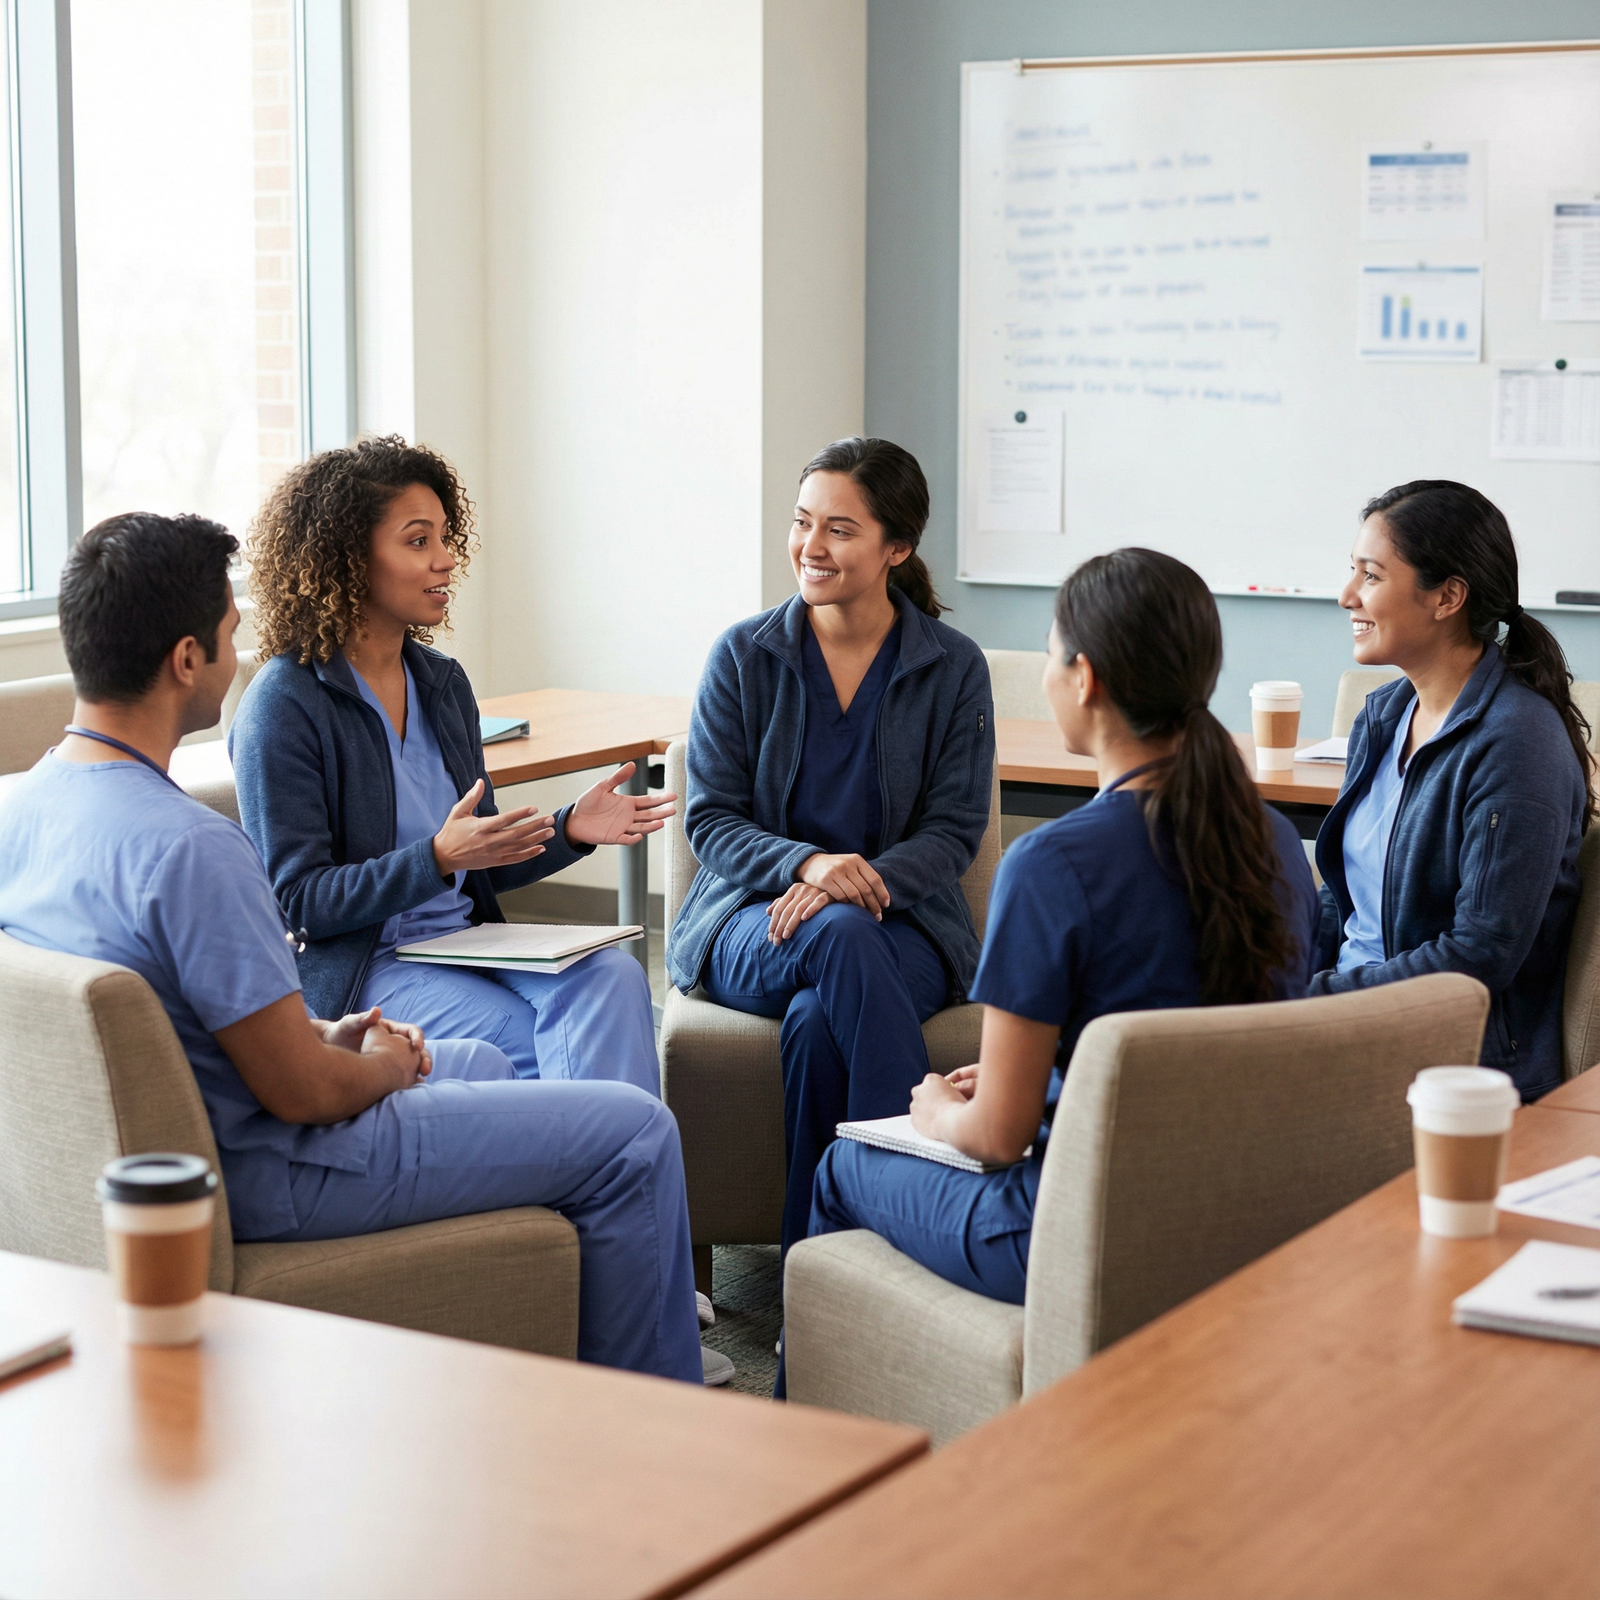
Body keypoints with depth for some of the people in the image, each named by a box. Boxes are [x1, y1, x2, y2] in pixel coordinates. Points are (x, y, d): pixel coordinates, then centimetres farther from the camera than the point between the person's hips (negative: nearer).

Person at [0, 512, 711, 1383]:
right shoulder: (189, 848, -31)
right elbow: (301, 1090, -25)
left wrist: (322, 1038, 9)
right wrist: (383, 1066, -3)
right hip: (261, 1180, -10)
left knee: (482, 1061, 31)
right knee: (636, 1134, -1)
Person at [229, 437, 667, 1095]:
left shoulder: (441, 682, 13)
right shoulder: (284, 706, -9)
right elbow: (298, 899, -12)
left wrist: (568, 829, 0)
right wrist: (438, 859, -24)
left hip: (466, 942, 6)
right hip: (358, 970, -6)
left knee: (614, 976, -25)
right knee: (551, 1051, -29)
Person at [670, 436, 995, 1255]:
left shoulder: (954, 667, 3)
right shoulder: (743, 655, 4)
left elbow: (953, 830, 0)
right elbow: (711, 820, 0)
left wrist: (862, 879, -21)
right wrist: (807, 864, -21)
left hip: (899, 920, 0)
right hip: (751, 922, 0)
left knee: (820, 1019, -35)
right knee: (840, 936, -36)